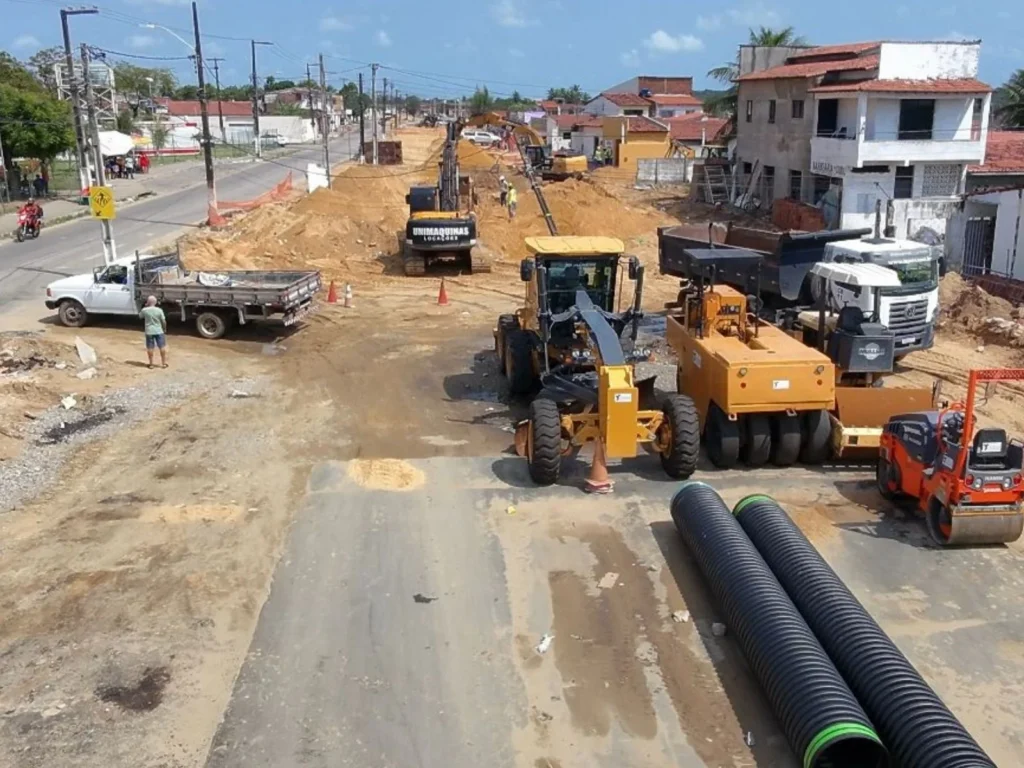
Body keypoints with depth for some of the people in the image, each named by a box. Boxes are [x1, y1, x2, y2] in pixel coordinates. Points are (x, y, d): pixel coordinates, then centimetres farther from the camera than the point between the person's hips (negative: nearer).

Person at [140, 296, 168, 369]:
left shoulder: (145, 310, -9)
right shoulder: (159, 310, -11)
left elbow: (140, 316, 13)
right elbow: (164, 321, -7)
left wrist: (145, 306, 15)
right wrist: (164, 329, 9)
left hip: (149, 332, 1)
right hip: (159, 331, -1)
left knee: (150, 348, 10)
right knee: (162, 347, 10)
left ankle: (151, 364, 16)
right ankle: (164, 363, 16)